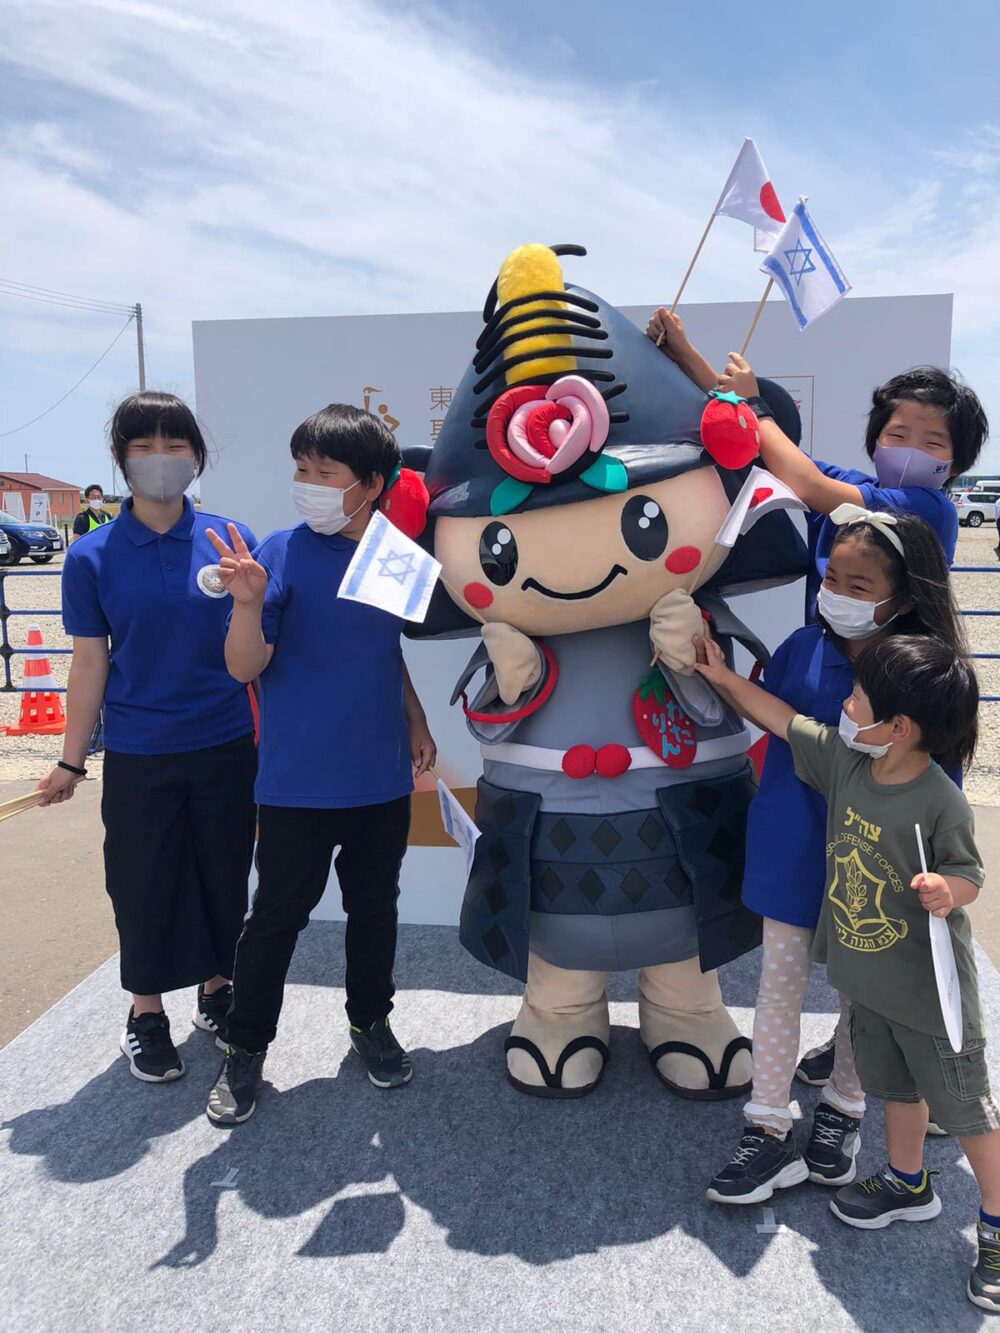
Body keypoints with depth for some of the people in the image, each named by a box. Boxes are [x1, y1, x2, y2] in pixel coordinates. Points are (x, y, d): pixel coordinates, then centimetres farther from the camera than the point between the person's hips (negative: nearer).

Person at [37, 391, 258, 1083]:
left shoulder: (230, 540, -2)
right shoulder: (93, 557, -4)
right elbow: (90, 664, 0)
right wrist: (71, 761, 2)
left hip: (227, 747, 1)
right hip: (138, 756, -1)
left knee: (224, 876, 13)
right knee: (144, 885, 11)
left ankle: (216, 989, 37)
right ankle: (146, 1013, 33)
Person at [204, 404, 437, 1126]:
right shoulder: (282, 552, -10)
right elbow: (245, 668, -14)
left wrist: (416, 723, 12)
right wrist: (249, 602, -31)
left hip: (383, 778, 4)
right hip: (298, 783, -3)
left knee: (375, 906, 18)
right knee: (277, 916, 8)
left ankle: (371, 1020, 40)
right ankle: (247, 1049, 29)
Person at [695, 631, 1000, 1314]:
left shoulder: (941, 803, -27)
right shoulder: (844, 759, -9)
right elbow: (786, 719, 2)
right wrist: (722, 676, 5)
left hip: (929, 992, -6)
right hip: (868, 978, 7)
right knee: (895, 1086, 26)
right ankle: (908, 1184, 48)